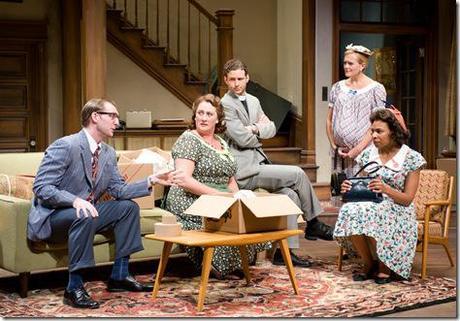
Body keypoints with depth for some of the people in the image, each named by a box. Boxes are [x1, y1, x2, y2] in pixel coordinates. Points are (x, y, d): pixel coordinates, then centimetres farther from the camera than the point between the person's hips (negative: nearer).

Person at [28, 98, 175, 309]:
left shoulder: (108, 153, 6)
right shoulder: (65, 146, -19)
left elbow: (118, 190, 4)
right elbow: (41, 187, -23)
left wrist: (151, 181, -9)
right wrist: (75, 200, -37)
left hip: (84, 212, 9)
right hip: (51, 218, -8)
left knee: (129, 207, 1)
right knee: (84, 216, -37)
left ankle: (119, 276, 4)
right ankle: (74, 287, -28)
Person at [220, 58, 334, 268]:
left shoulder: (253, 101, 17)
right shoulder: (226, 105, -11)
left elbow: (271, 129, 12)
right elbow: (242, 138, -18)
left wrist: (256, 128, -9)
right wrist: (260, 128, 1)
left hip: (258, 162, 8)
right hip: (244, 169, -8)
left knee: (291, 195, -10)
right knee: (297, 174, -13)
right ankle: (313, 224, 5)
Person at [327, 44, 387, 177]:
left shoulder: (376, 89, -1)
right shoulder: (337, 88, 12)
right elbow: (329, 120, 14)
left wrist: (358, 148, -13)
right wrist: (334, 145, 1)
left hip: (364, 152, -4)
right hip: (340, 154, 4)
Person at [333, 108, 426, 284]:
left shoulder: (411, 158, -2)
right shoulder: (367, 154, 9)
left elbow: (407, 199, -4)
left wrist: (386, 189, -23)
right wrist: (349, 188, -10)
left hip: (397, 211, -4)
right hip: (369, 205, 4)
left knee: (370, 214, -37)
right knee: (349, 211, -32)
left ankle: (385, 266, -11)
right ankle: (368, 264, -10)